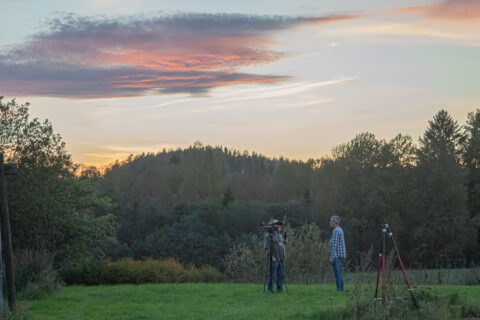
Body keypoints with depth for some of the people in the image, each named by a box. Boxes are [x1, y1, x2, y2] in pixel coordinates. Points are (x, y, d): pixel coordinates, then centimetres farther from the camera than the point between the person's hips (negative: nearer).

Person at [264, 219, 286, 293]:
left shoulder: (279, 235, 18)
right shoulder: (268, 235, -7)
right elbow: (267, 247, -13)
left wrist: (284, 255, 16)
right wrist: (272, 256, -18)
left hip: (281, 258, 8)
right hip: (274, 259, -8)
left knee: (281, 275, 8)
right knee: (272, 274, -6)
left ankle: (279, 289, 13)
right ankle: (270, 290, -1)